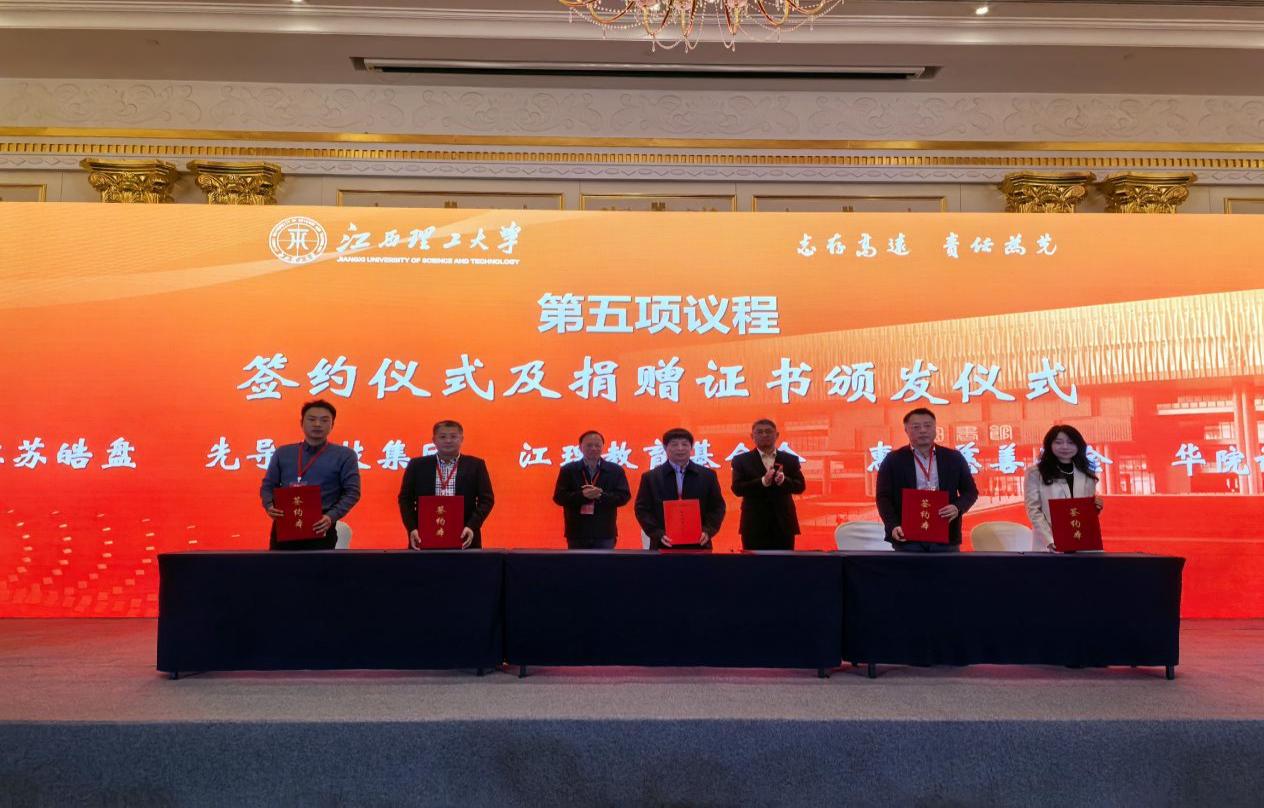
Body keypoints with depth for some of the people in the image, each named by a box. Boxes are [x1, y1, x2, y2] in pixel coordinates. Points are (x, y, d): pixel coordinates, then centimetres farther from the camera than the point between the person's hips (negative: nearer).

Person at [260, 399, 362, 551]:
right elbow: (268, 486, 16)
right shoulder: (283, 453, 15)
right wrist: (269, 506, -6)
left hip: (320, 529, -2)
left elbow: (352, 492, -1)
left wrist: (331, 517, -16)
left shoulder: (345, 455, 5)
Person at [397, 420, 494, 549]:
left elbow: (486, 499, 2)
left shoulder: (475, 465, 5)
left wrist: (472, 527, -13)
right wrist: (412, 528, -8)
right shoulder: (417, 465, 8)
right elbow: (405, 499, 7)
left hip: (462, 538, 0)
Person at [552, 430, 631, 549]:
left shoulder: (615, 470, 4)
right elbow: (559, 496, -4)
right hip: (577, 534, 0)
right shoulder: (568, 470, 3)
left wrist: (601, 495, -20)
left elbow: (624, 496, -4)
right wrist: (582, 495, -21)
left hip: (605, 534, 0)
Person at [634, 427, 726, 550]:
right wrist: (658, 534, -12)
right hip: (664, 546, -1)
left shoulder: (707, 475, 8)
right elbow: (642, 509, 2)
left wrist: (708, 531, -8)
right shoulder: (650, 477, 5)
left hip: (698, 545, 1)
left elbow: (717, 507, 8)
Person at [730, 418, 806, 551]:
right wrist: (763, 482, -24)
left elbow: (800, 486, -1)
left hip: (783, 525, 2)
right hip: (754, 525, -2)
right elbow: (737, 488, -9)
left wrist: (783, 480, -23)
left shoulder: (790, 459, 8)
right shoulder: (741, 460, 3)